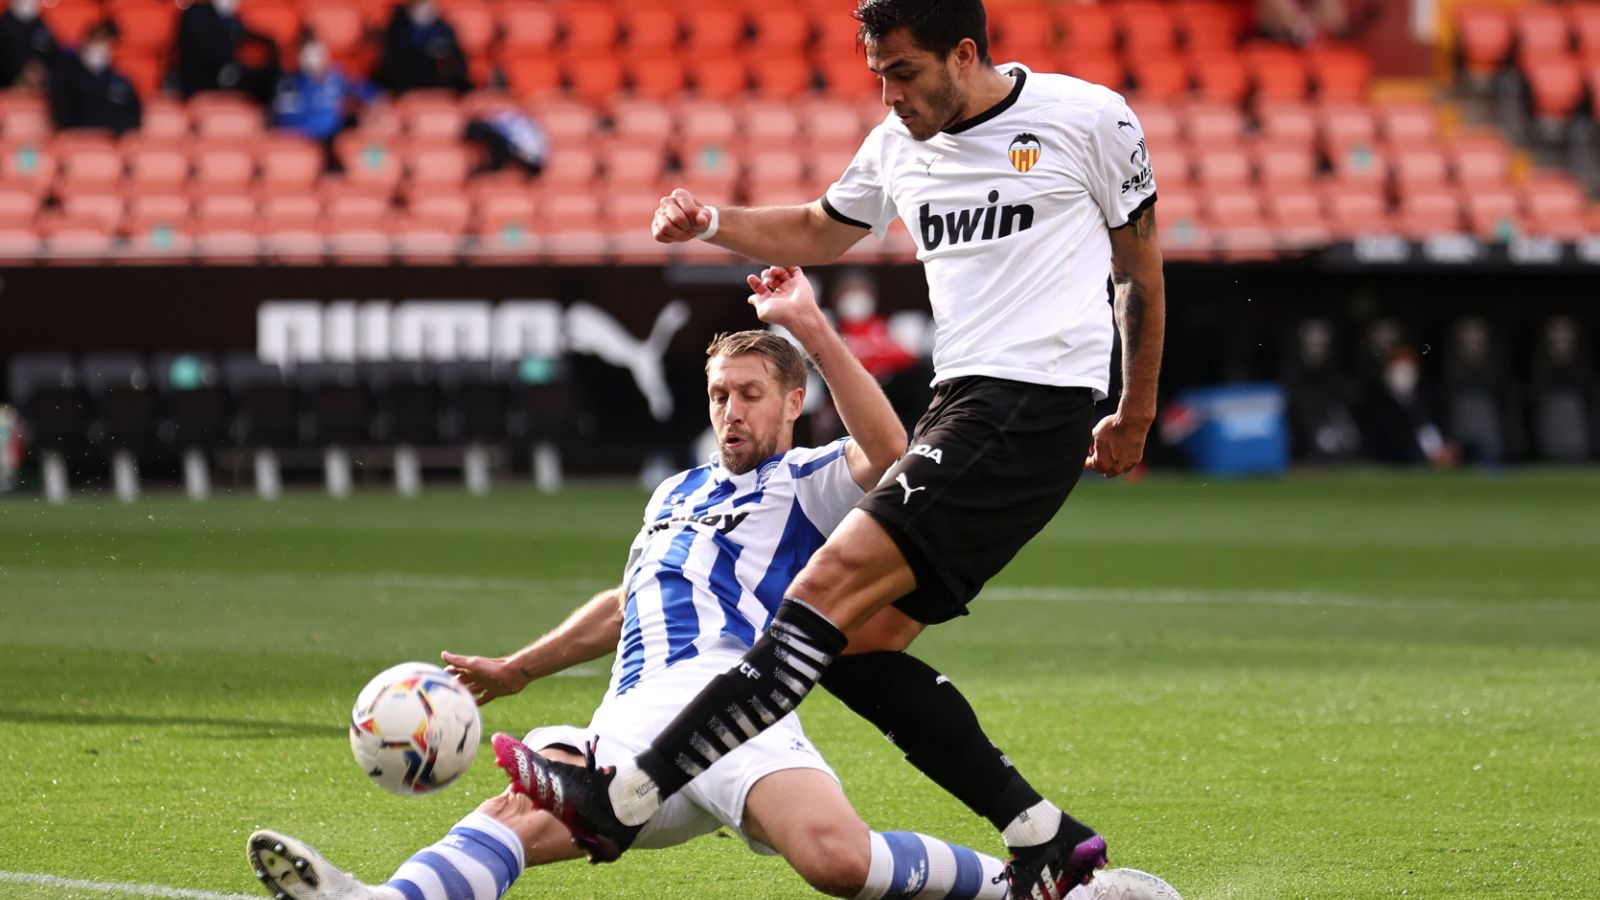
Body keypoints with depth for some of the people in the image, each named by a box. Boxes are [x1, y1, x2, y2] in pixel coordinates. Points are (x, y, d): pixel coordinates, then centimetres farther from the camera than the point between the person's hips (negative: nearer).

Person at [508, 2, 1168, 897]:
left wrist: (1136, 413, 15)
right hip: (962, 408, 8)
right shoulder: (899, 147, 13)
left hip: (1041, 406, -8)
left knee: (835, 586, -18)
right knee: (863, 644, -1)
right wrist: (711, 223, 13)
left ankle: (626, 798, -23)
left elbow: (1142, 266, 8)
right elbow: (819, 232, 30)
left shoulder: (1091, 119, -4)